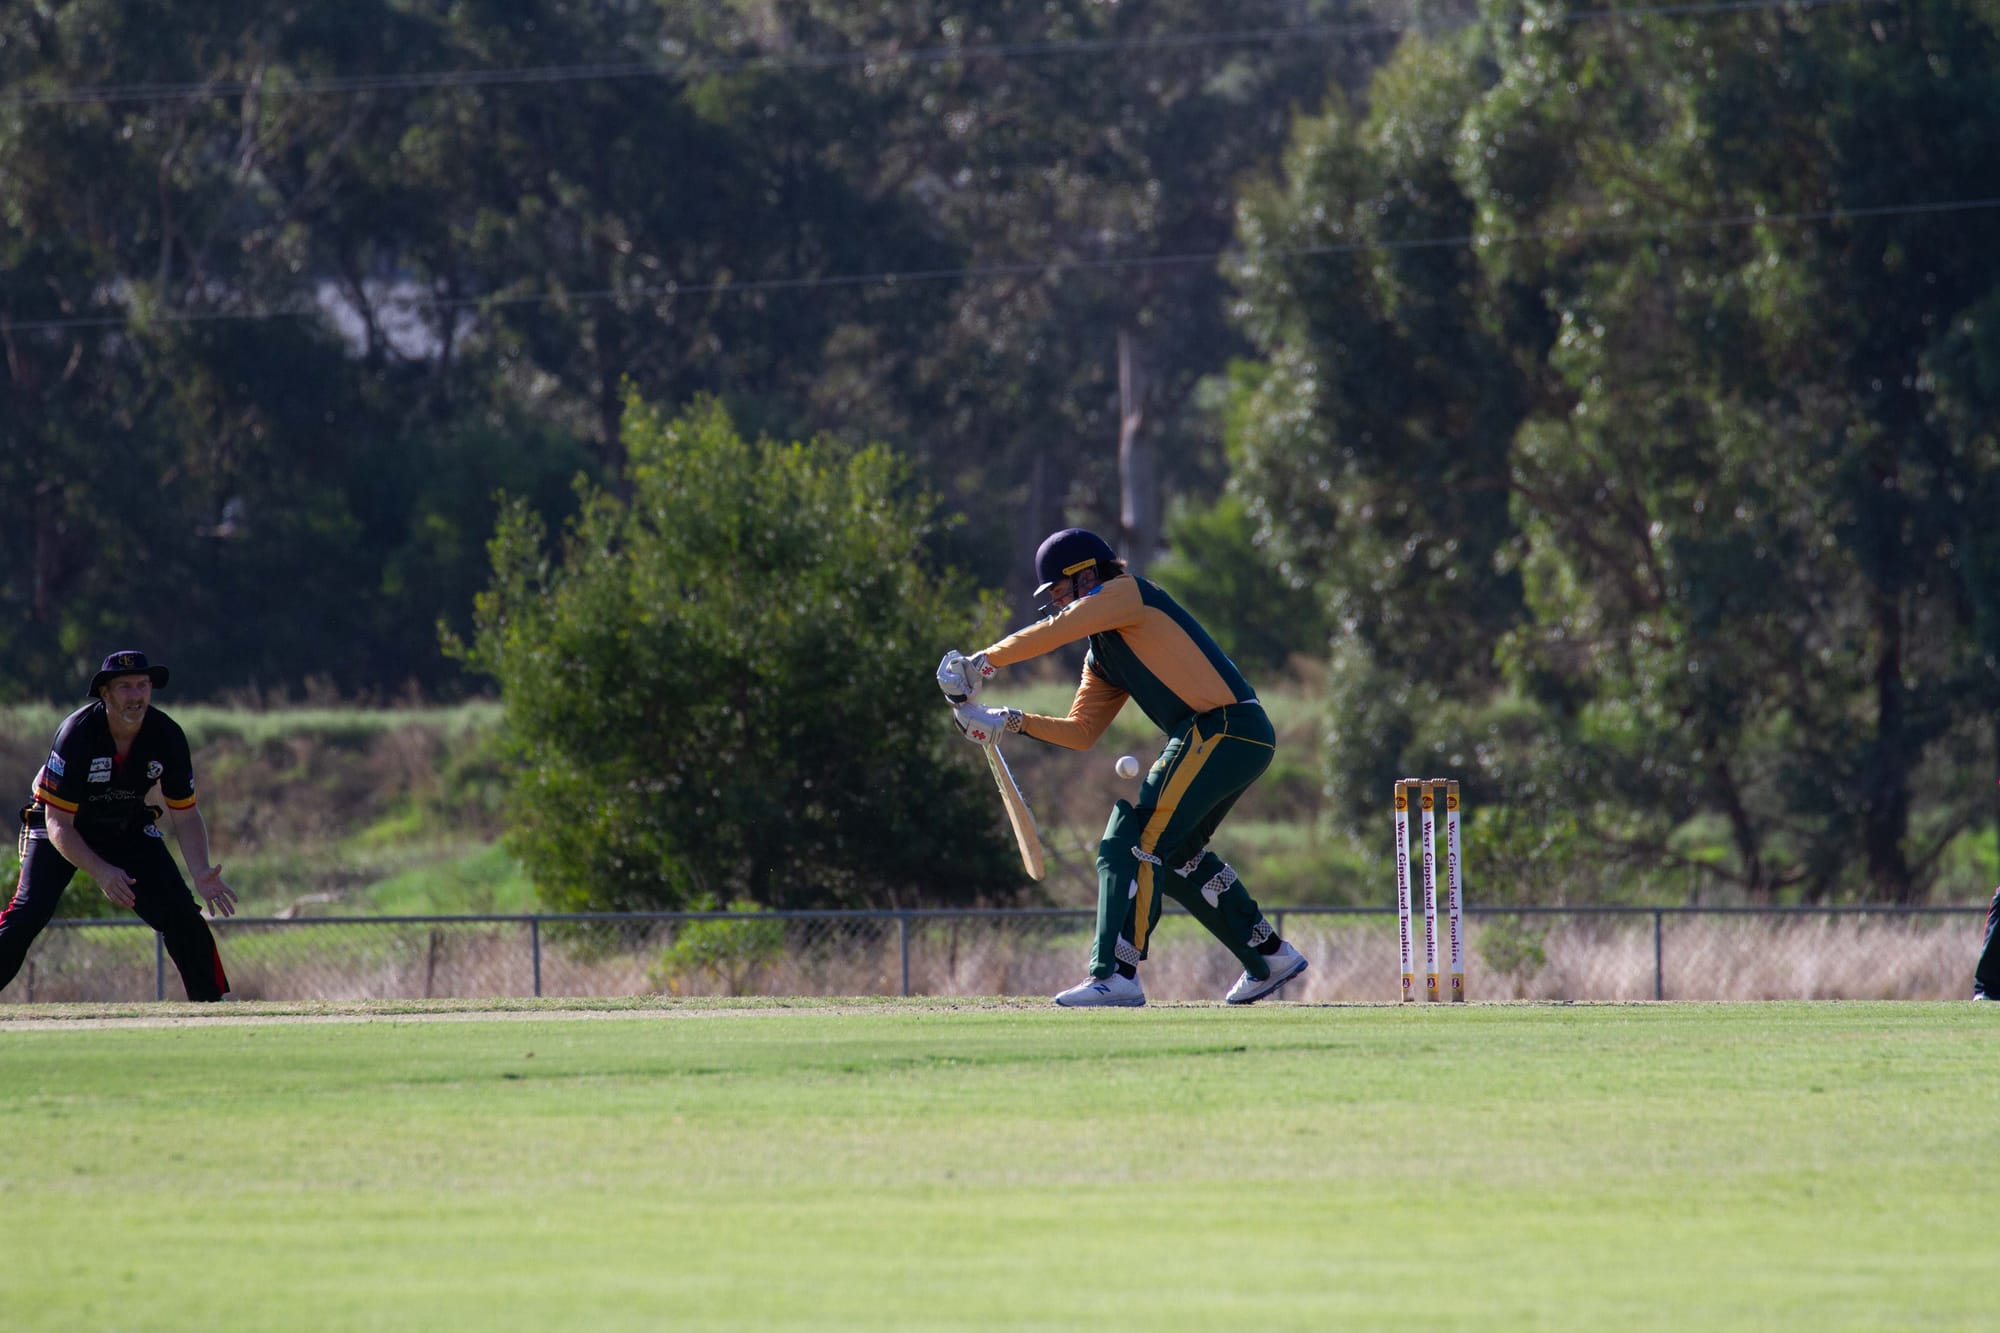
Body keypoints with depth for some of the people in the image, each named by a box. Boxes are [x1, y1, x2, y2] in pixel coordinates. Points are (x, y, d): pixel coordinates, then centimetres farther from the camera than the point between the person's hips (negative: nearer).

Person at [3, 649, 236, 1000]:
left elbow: (185, 814, -8)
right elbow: (58, 824, -28)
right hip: (62, 829, -4)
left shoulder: (167, 736, -18)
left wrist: (200, 875, -24)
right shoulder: (77, 734, -30)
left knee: (182, 915, -9)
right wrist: (100, 872, -42)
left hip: (128, 827, 4)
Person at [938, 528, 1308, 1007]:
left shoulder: (1126, 593, -3)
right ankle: (1269, 956, 28)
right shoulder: (1103, 658, 24)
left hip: (1225, 730, -10)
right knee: (1174, 852, 20)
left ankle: (1117, 974, -18)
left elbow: (1051, 634, -15)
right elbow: (1081, 732, 22)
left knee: (1138, 842, -14)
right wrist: (1013, 723, 10)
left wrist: (982, 663, -9)